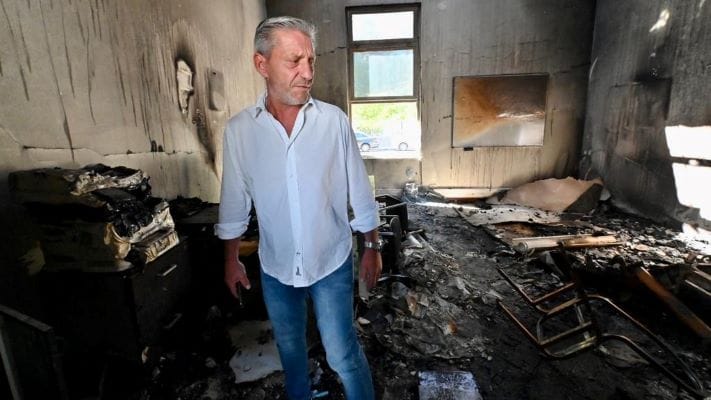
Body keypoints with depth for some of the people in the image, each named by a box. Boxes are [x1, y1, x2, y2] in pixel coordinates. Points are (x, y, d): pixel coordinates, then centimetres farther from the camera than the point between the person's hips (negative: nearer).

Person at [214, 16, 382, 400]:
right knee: (289, 347, 24)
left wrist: (372, 248, 0)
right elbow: (234, 203, 2)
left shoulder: (334, 120, -12)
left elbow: (359, 192, -5)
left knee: (342, 355, 9)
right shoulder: (238, 129, -8)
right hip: (275, 268, 3)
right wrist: (231, 260, 8)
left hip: (331, 263, -2)